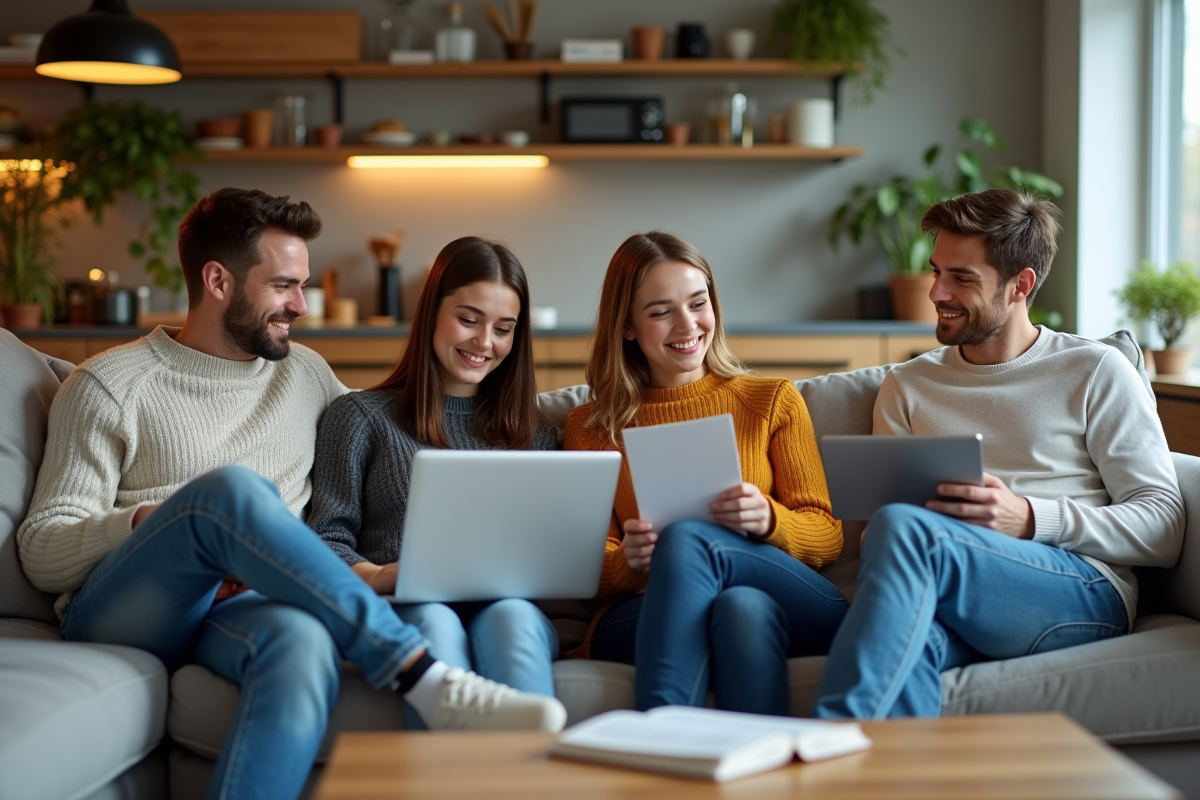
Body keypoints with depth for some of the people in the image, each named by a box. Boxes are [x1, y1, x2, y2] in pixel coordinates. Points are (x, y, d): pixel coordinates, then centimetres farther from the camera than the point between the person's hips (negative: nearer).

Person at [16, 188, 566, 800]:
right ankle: (427, 680, -37)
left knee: (303, 640, -37)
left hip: (240, 608, 3)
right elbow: (40, 553, 3)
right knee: (232, 487, -35)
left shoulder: (304, 373, 23)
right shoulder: (109, 386, 7)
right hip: (119, 613, -3)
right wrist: (147, 521, -19)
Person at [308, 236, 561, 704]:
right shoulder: (359, 416, 17)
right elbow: (328, 536, 7)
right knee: (433, 621, -38)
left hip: (510, 605, 2)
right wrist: (372, 577, -15)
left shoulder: (534, 434, 26)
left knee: (511, 618, -35)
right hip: (402, 612, -2)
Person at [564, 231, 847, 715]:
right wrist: (627, 562, -14)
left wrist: (768, 520, -14)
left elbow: (827, 538, 10)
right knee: (738, 606, -38)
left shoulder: (774, 401, 18)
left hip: (794, 611, 1)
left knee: (686, 538, -34)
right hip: (642, 619, 0)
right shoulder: (590, 427, 20)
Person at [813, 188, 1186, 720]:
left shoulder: (1096, 372, 12)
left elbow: (1163, 528, 4)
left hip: (1085, 591, -2)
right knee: (908, 634, -38)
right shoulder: (907, 387, 24)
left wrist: (1029, 518, -12)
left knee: (905, 527, -32)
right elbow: (875, 535, 18)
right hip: (949, 598, 3)